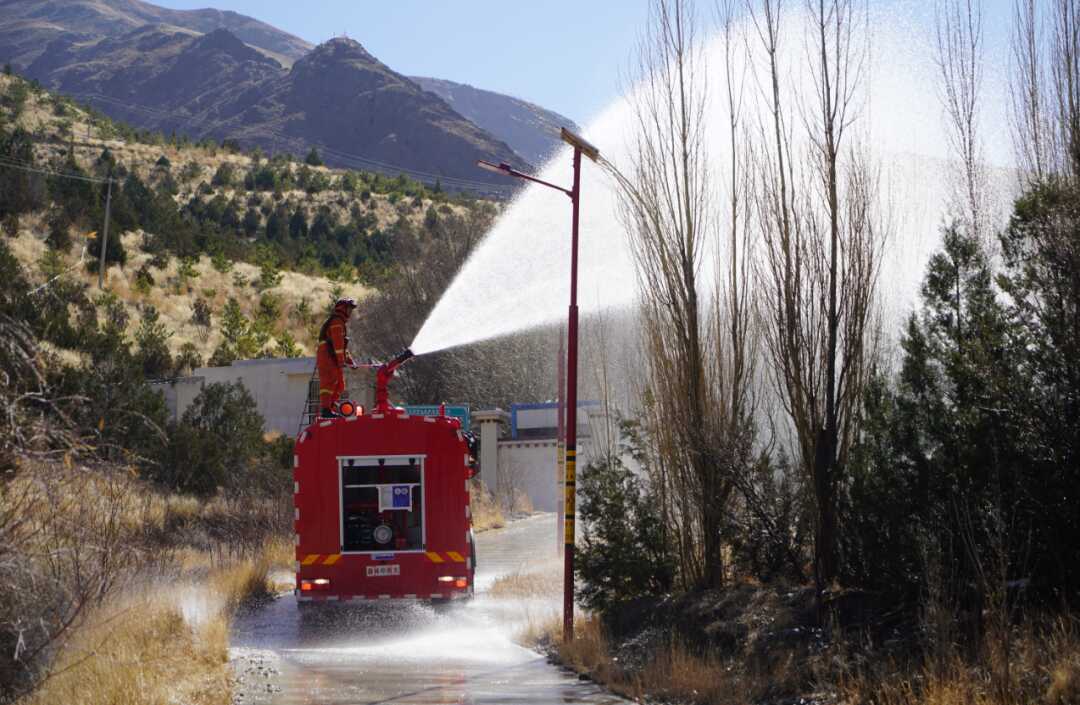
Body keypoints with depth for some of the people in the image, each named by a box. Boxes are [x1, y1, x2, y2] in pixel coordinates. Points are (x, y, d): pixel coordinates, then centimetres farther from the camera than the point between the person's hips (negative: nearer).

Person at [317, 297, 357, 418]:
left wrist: (350, 360, 25)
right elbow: (338, 342, -17)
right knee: (329, 383, -15)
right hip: (328, 358, -10)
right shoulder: (337, 321, -8)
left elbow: (343, 345, 30)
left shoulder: (341, 322, 26)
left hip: (333, 360, 10)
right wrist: (341, 360, -20)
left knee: (339, 386, 11)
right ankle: (325, 410, -20)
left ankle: (328, 409, 12)